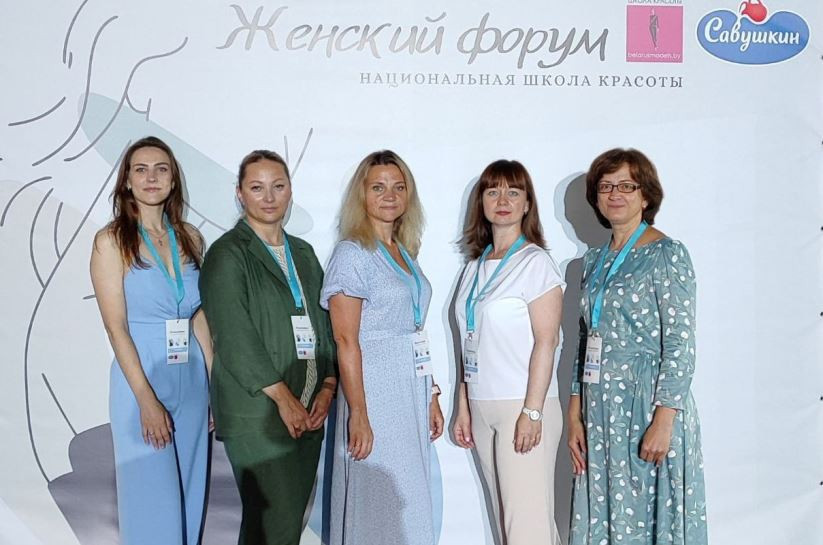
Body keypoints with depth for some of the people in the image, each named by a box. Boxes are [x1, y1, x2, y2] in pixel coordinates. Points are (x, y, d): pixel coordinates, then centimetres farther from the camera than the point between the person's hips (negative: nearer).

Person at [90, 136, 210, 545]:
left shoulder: (190, 237, 7)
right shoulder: (111, 241, -6)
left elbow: (200, 318, 10)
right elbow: (116, 326, -11)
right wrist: (147, 400, -15)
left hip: (192, 380, 5)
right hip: (141, 379, -4)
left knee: (190, 495, 13)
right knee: (153, 502, 2)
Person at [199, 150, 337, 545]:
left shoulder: (303, 253, 17)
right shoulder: (227, 254, -3)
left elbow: (324, 323, 15)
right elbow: (234, 337, -12)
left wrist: (328, 387, 2)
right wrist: (283, 397, -13)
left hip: (309, 413, 6)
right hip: (258, 415, -6)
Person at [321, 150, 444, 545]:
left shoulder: (405, 252, 13)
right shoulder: (352, 253, -9)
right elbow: (346, 341, -15)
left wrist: (431, 397, 13)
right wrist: (358, 415, -19)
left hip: (414, 390, 7)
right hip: (376, 391, -7)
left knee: (411, 508, 13)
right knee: (381, 511, 1)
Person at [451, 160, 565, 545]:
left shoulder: (535, 262, -6)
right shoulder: (475, 266, 13)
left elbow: (545, 342, -11)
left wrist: (532, 412, -16)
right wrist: (464, 409, 13)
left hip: (523, 405, -6)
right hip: (482, 408, 6)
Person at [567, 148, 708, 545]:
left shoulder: (666, 255, -7)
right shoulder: (593, 260, 12)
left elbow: (680, 345, -12)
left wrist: (663, 421, -18)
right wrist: (575, 416, 8)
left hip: (649, 405, -6)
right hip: (599, 408, 6)